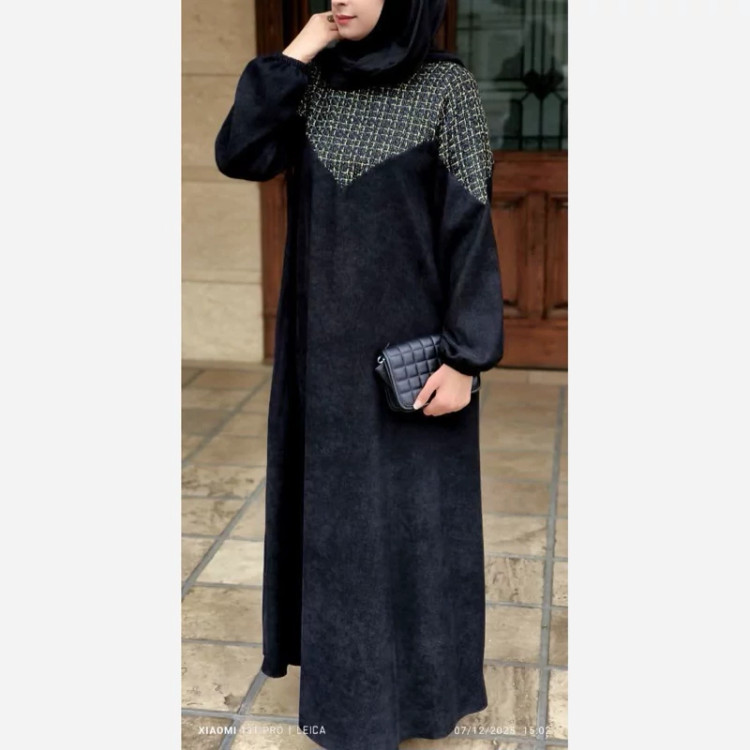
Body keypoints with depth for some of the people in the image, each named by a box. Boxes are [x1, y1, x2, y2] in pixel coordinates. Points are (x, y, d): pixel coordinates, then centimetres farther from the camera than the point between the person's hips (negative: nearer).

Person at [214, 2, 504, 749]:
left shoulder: (449, 87, -11)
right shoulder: (316, 84, 4)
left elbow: (472, 225, -12)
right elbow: (238, 156, -7)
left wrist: (464, 357, -16)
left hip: (408, 337, -5)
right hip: (328, 333, 5)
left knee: (410, 504, 5)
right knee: (335, 495, 15)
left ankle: (418, 674, 23)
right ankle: (347, 649, 35)